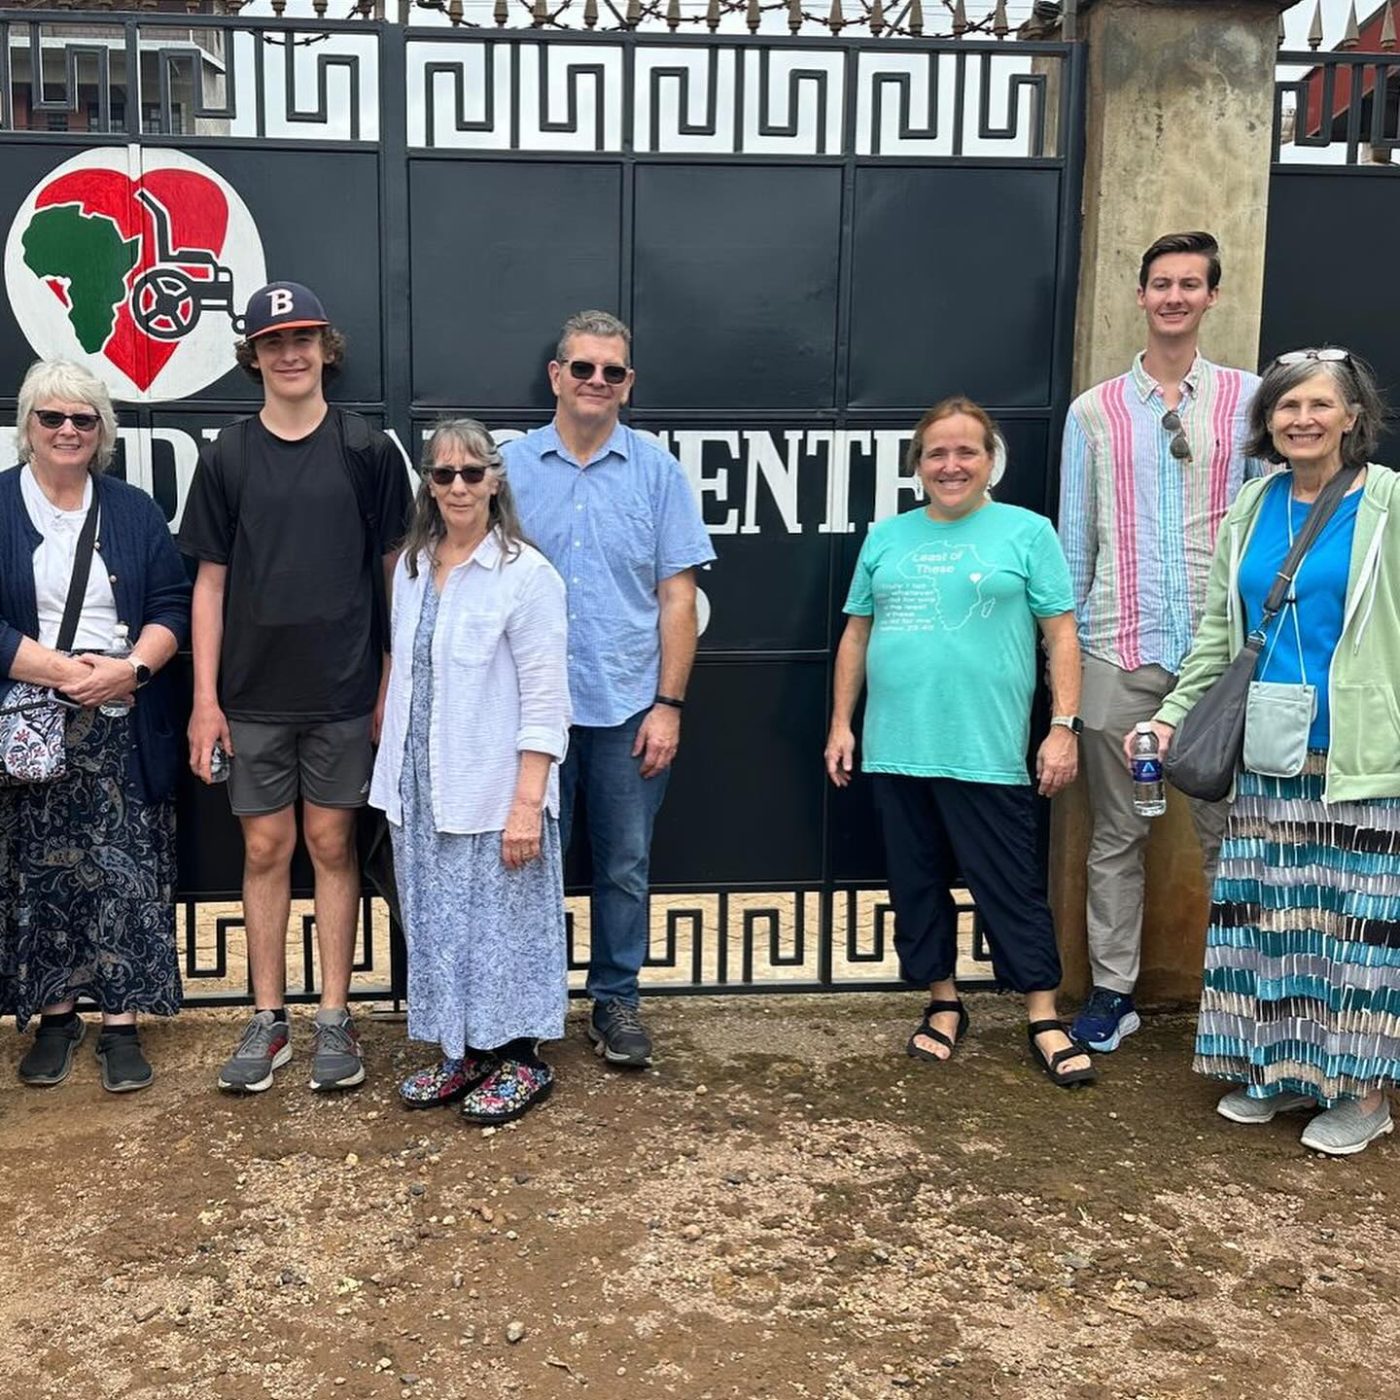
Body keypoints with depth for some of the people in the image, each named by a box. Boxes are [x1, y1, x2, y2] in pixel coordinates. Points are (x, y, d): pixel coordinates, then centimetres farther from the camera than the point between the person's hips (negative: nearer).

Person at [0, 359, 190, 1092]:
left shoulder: (134, 510, 10)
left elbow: (173, 605, 5)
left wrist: (131, 668, -13)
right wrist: (62, 670, -16)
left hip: (124, 730, 1)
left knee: (127, 877, 0)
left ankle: (122, 1023, 8)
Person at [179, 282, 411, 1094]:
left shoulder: (367, 450, -1)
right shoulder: (228, 457, 4)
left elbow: (398, 570, 1)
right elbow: (211, 582, 5)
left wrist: (393, 682, -3)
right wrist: (205, 696, 0)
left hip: (343, 691, -1)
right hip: (254, 693, 2)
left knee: (332, 845, 6)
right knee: (266, 849, 7)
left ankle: (335, 1018, 16)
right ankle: (269, 1020, 19)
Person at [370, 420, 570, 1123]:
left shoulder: (526, 575, -11)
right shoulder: (411, 568, 8)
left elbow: (544, 702, -14)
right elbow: (406, 677, 12)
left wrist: (528, 803, -18)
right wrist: (397, 783, 9)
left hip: (493, 793, -6)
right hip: (421, 790, 6)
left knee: (503, 922, 4)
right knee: (438, 924, 14)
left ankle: (519, 1060, 20)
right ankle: (462, 1052, 29)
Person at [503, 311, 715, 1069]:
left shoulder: (656, 470, 1)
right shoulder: (512, 466, 1)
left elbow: (677, 596, 0)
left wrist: (668, 705, -6)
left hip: (628, 709, 0)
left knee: (625, 867, 9)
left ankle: (616, 1000, 25)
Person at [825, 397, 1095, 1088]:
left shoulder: (1027, 533, 2)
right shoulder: (886, 537, 11)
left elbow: (1061, 635, 0)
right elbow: (857, 633, 14)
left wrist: (1064, 727, -7)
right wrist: (840, 723, 10)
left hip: (987, 753, -4)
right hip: (896, 749, 4)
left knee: (1010, 887, 2)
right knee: (917, 883, 11)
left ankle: (1044, 1020, 14)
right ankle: (943, 1004, 26)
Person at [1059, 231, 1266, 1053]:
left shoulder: (1248, 400, 5)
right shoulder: (1094, 412, 8)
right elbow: (1074, 538, 9)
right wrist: (1063, 643, 7)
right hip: (1120, 649, 1)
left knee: (1227, 825, 5)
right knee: (1117, 832, 8)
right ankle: (1113, 992, 17)